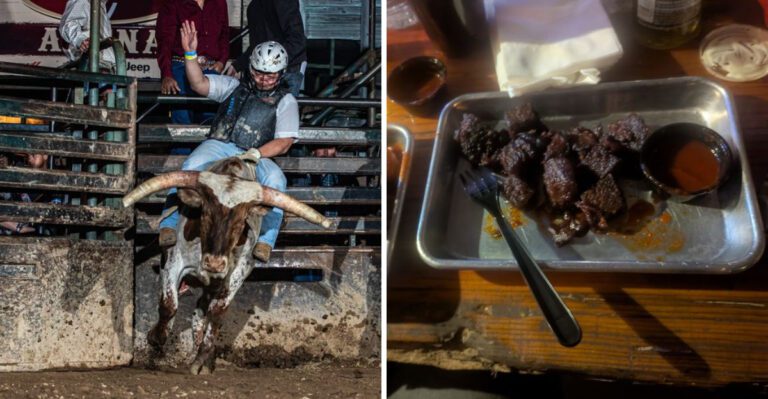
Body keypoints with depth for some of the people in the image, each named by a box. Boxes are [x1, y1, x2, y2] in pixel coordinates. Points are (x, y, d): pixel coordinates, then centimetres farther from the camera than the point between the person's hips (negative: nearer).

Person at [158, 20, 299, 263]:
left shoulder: (285, 101, 17)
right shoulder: (235, 86, 23)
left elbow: (284, 142, 5)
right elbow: (199, 84, 11)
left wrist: (256, 154, -12)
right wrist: (191, 54, -5)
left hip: (256, 155, -1)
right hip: (219, 145, 1)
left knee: (275, 178, -33)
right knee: (191, 167, -30)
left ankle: (265, 242, -38)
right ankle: (169, 228, -30)